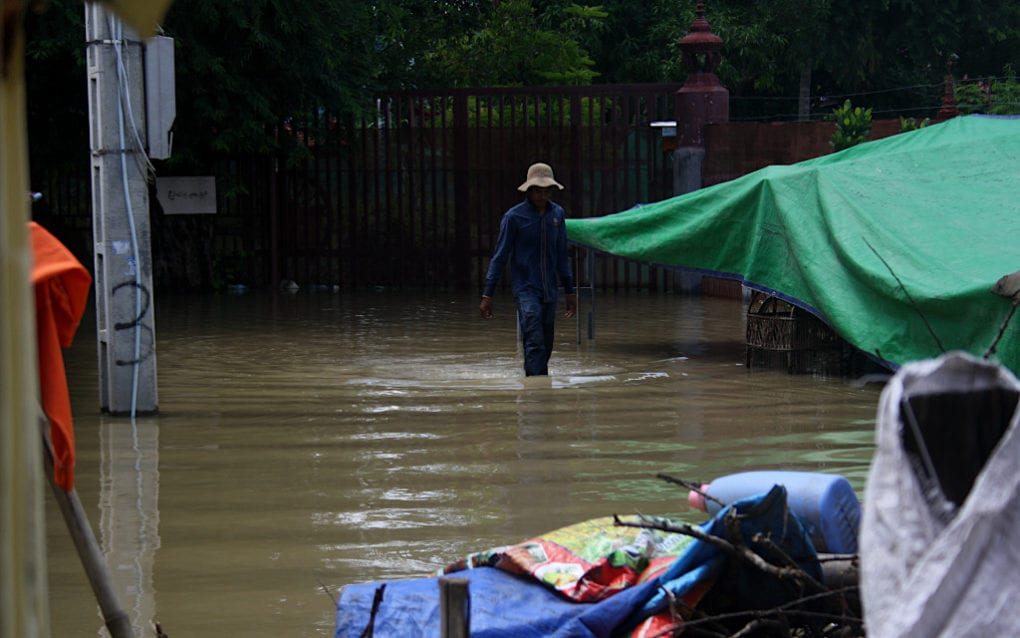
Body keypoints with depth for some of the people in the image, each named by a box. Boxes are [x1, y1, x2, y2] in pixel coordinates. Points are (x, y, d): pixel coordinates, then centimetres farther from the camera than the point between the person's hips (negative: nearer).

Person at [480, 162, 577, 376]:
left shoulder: (557, 213, 7)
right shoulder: (514, 216, -7)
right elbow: (500, 256, -3)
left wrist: (569, 291, 18)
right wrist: (487, 295, -6)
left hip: (550, 290, 5)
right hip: (526, 288, -5)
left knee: (546, 346, 8)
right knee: (534, 343, -16)